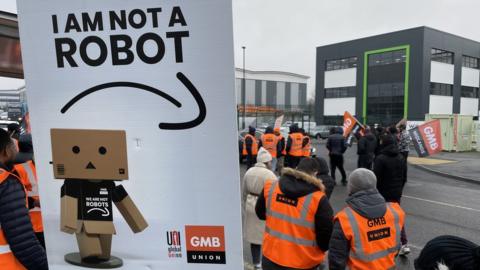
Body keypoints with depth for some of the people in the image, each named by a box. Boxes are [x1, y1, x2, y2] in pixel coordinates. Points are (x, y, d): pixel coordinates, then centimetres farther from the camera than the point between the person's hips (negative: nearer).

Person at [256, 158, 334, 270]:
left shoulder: (270, 187, -9)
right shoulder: (318, 199, -22)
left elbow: (260, 213, 7)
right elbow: (326, 235, -14)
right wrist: (322, 248, 8)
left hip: (271, 258, 3)